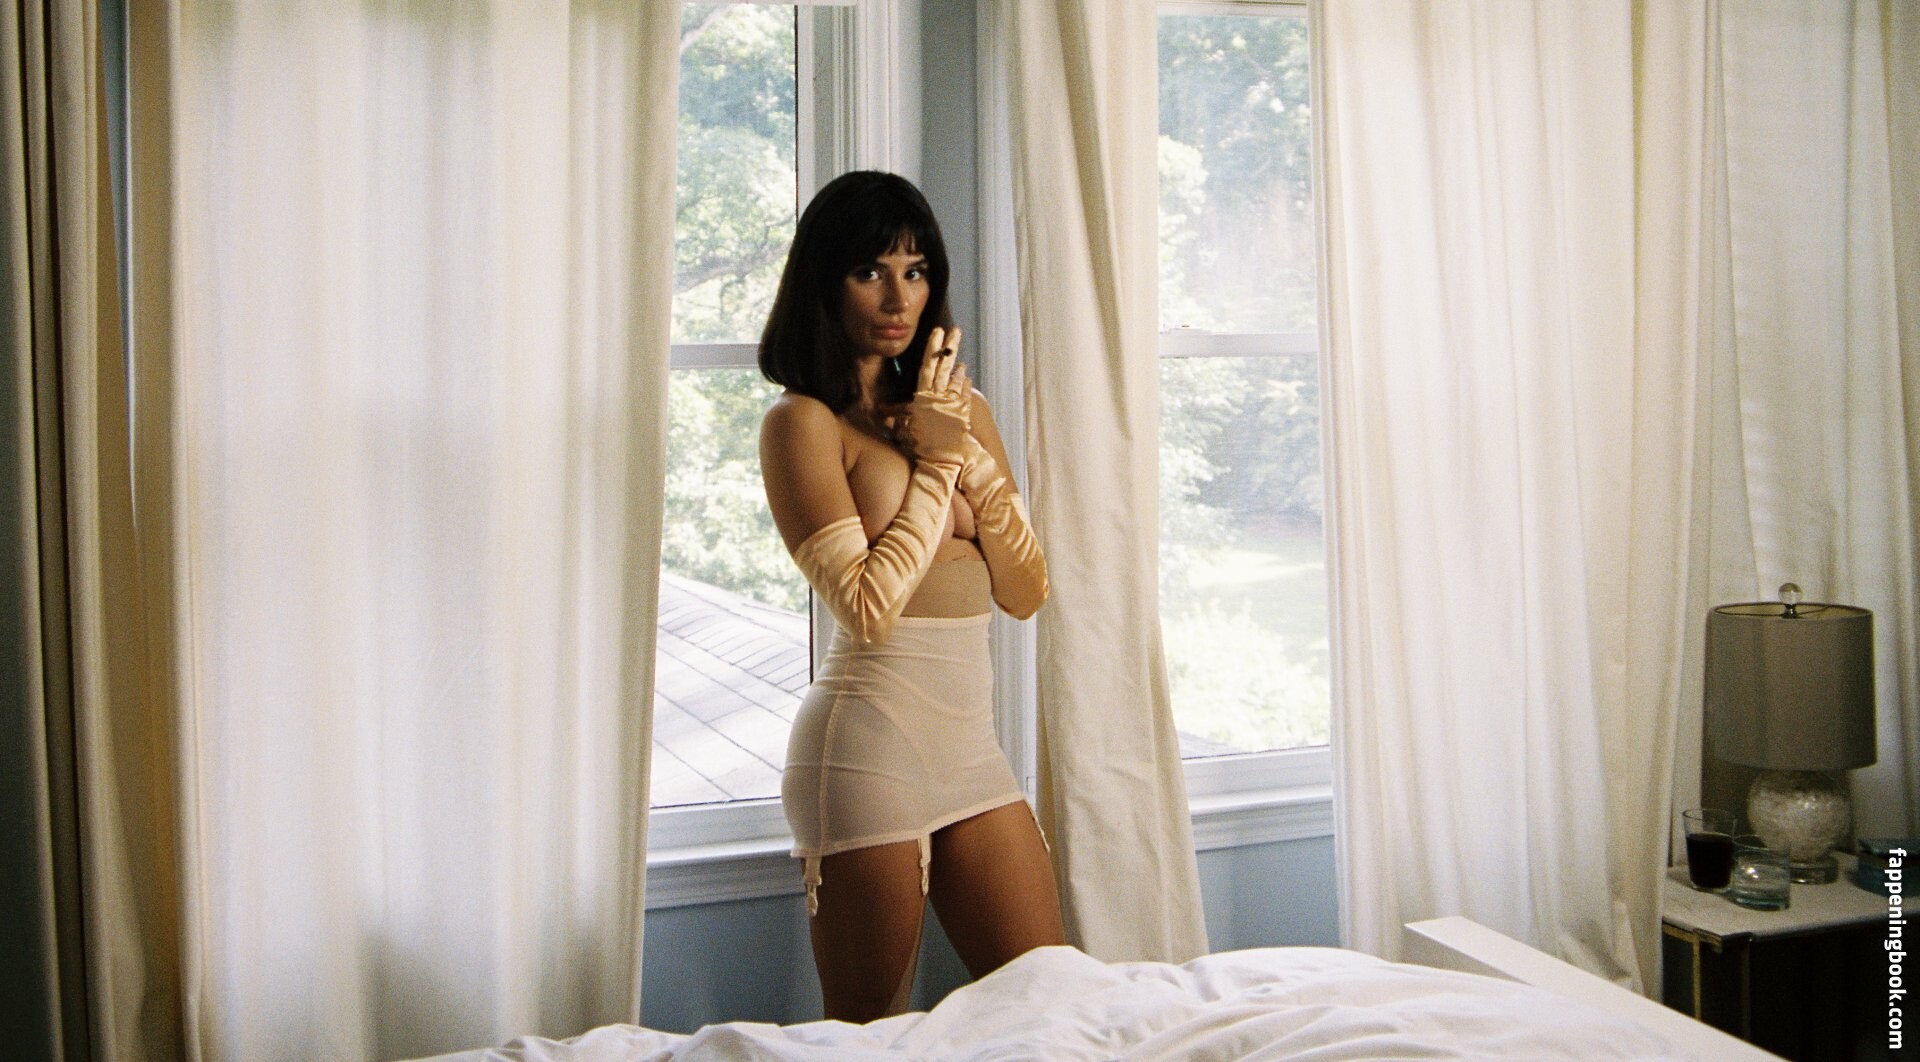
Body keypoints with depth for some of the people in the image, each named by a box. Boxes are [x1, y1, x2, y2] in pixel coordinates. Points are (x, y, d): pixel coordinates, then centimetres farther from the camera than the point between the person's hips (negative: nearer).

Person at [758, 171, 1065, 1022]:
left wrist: (969, 450, -7)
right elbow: (868, 608, -17)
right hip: (868, 748, -6)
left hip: (971, 742, 6)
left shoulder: (962, 406, 11)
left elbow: (1026, 593, 4)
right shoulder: (803, 421, -7)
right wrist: (938, 462, -10)